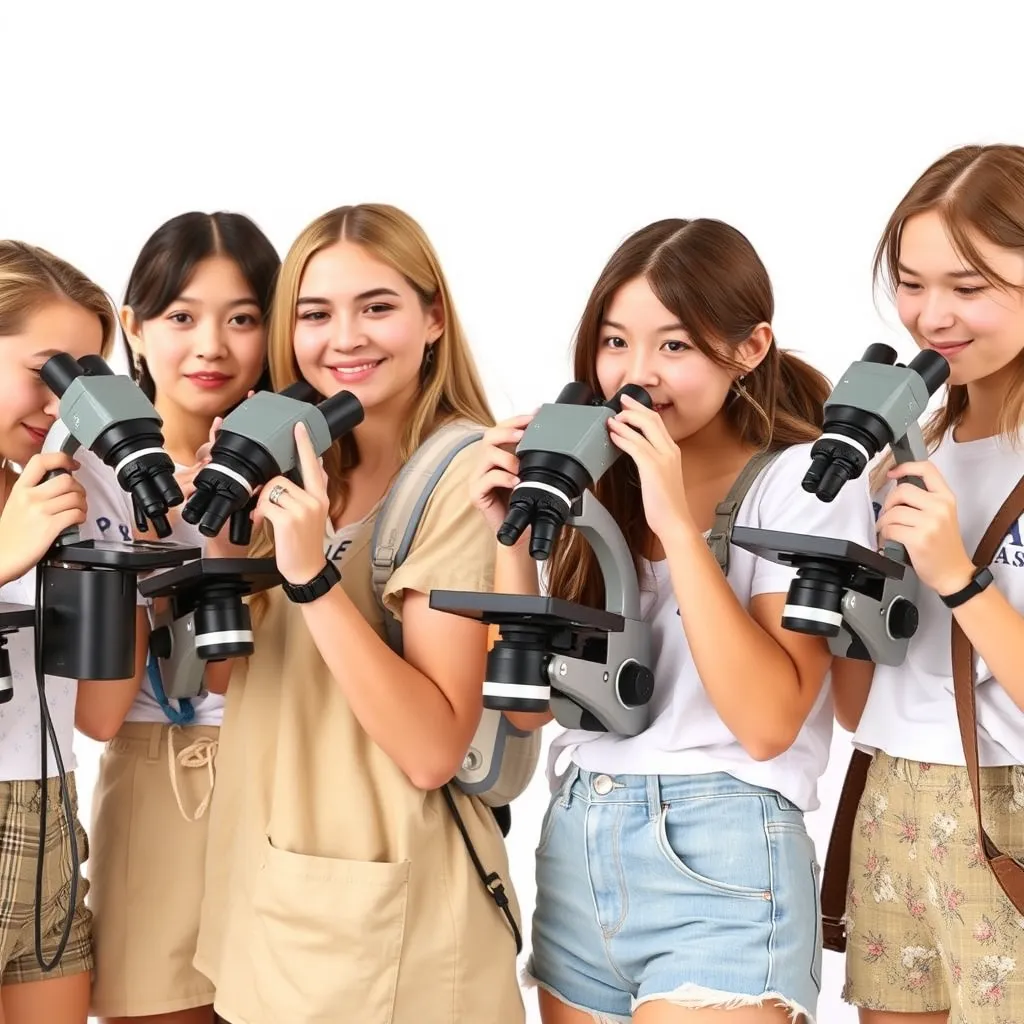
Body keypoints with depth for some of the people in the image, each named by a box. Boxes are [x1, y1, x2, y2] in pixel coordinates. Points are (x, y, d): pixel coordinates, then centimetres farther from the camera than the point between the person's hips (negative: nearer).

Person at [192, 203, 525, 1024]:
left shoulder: (465, 475, -17)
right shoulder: (302, 470, 5)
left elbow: (433, 751, -23)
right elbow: (229, 675, 5)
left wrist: (313, 577, -28)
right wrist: (222, 532, -7)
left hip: (389, 909, -7)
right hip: (275, 883, 7)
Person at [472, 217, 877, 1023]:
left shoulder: (807, 480, -7)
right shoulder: (591, 484, 8)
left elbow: (767, 722, -18)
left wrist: (679, 525, -21)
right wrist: (514, 533, -6)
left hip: (723, 860, -5)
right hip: (573, 853, 6)